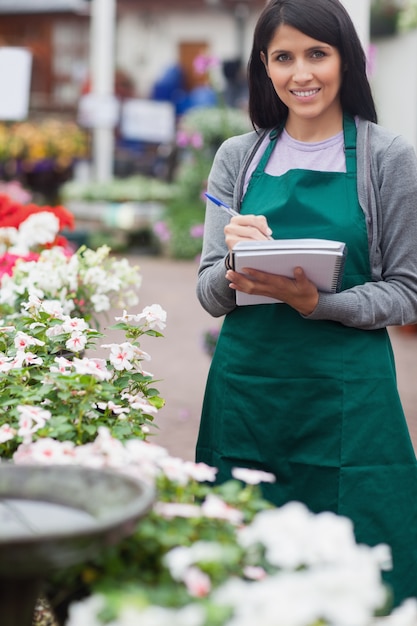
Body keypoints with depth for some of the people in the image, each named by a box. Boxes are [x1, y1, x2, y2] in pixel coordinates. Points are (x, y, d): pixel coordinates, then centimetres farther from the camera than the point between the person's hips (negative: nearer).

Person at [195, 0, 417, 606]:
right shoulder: (238, 157, 7)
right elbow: (209, 294, 8)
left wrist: (316, 303, -17)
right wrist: (236, 273, -15)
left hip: (347, 395, -2)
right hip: (245, 388, 3)